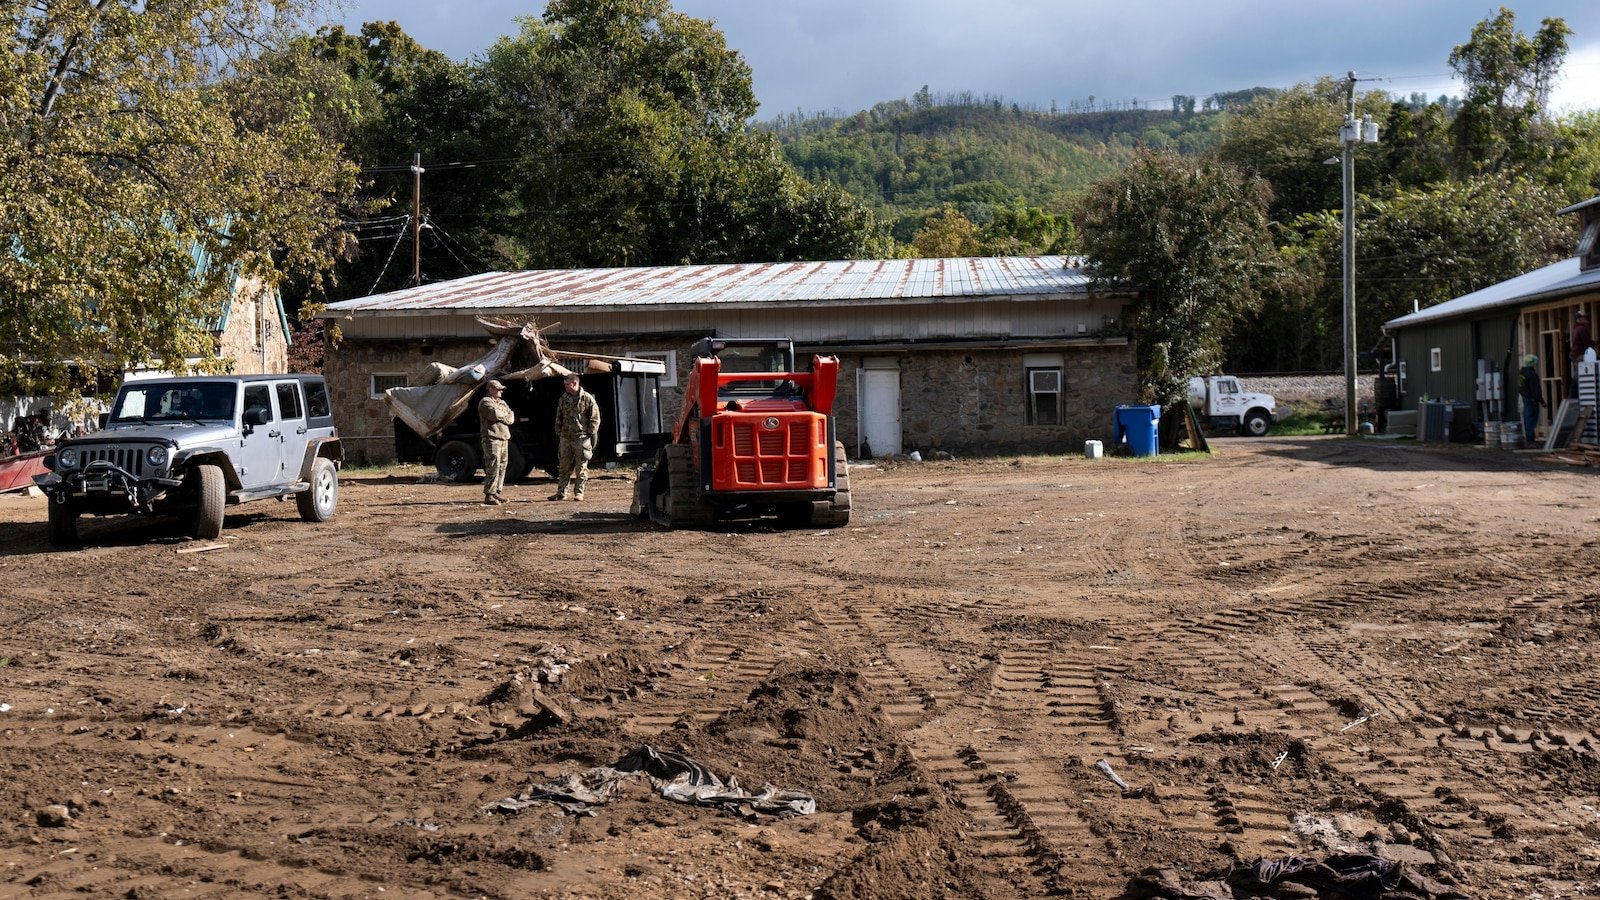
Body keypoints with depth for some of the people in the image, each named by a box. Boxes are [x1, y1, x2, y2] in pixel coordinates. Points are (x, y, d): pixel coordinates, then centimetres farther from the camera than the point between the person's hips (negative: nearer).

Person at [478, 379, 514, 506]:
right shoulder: (485, 402, -4)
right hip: (492, 438, -9)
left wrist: (502, 417, -6)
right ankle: (489, 495, -13)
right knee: (493, 467, -13)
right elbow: (495, 414, -19)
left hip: (504, 438, 9)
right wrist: (506, 416, 0)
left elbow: (511, 418, 13)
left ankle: (496, 492, 17)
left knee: (501, 467, 10)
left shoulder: (502, 403, 23)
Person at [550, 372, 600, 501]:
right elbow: (559, 417, 19)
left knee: (581, 468, 1)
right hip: (566, 438, 4)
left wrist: (591, 434, -7)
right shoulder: (563, 398, 10)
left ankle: (579, 492, 8)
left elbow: (595, 418, -2)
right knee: (564, 467, 7)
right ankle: (561, 492, 10)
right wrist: (558, 432, 12)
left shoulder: (587, 398, -5)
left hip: (581, 438, -4)